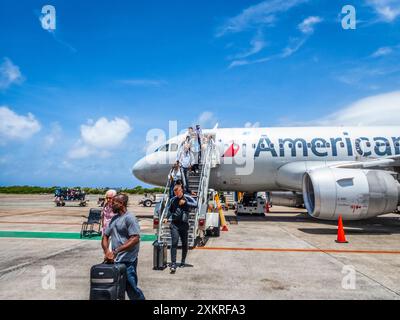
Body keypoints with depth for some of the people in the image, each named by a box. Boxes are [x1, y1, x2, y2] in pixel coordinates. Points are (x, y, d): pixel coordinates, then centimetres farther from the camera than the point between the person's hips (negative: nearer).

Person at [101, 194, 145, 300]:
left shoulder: (129, 218, -12)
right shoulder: (114, 218, 13)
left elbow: (135, 239, -20)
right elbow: (105, 236, 15)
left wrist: (115, 251, -22)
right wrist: (107, 252, -4)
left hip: (127, 262, -8)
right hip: (115, 260, 8)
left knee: (131, 288, -2)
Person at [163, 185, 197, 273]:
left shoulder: (187, 198, 0)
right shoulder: (173, 199, 9)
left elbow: (195, 205, -16)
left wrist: (185, 202, -20)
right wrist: (167, 218, 10)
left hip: (184, 224, 0)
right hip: (174, 224, 1)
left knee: (184, 244, 10)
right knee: (174, 243, -10)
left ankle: (183, 261, 29)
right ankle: (173, 264, -9)